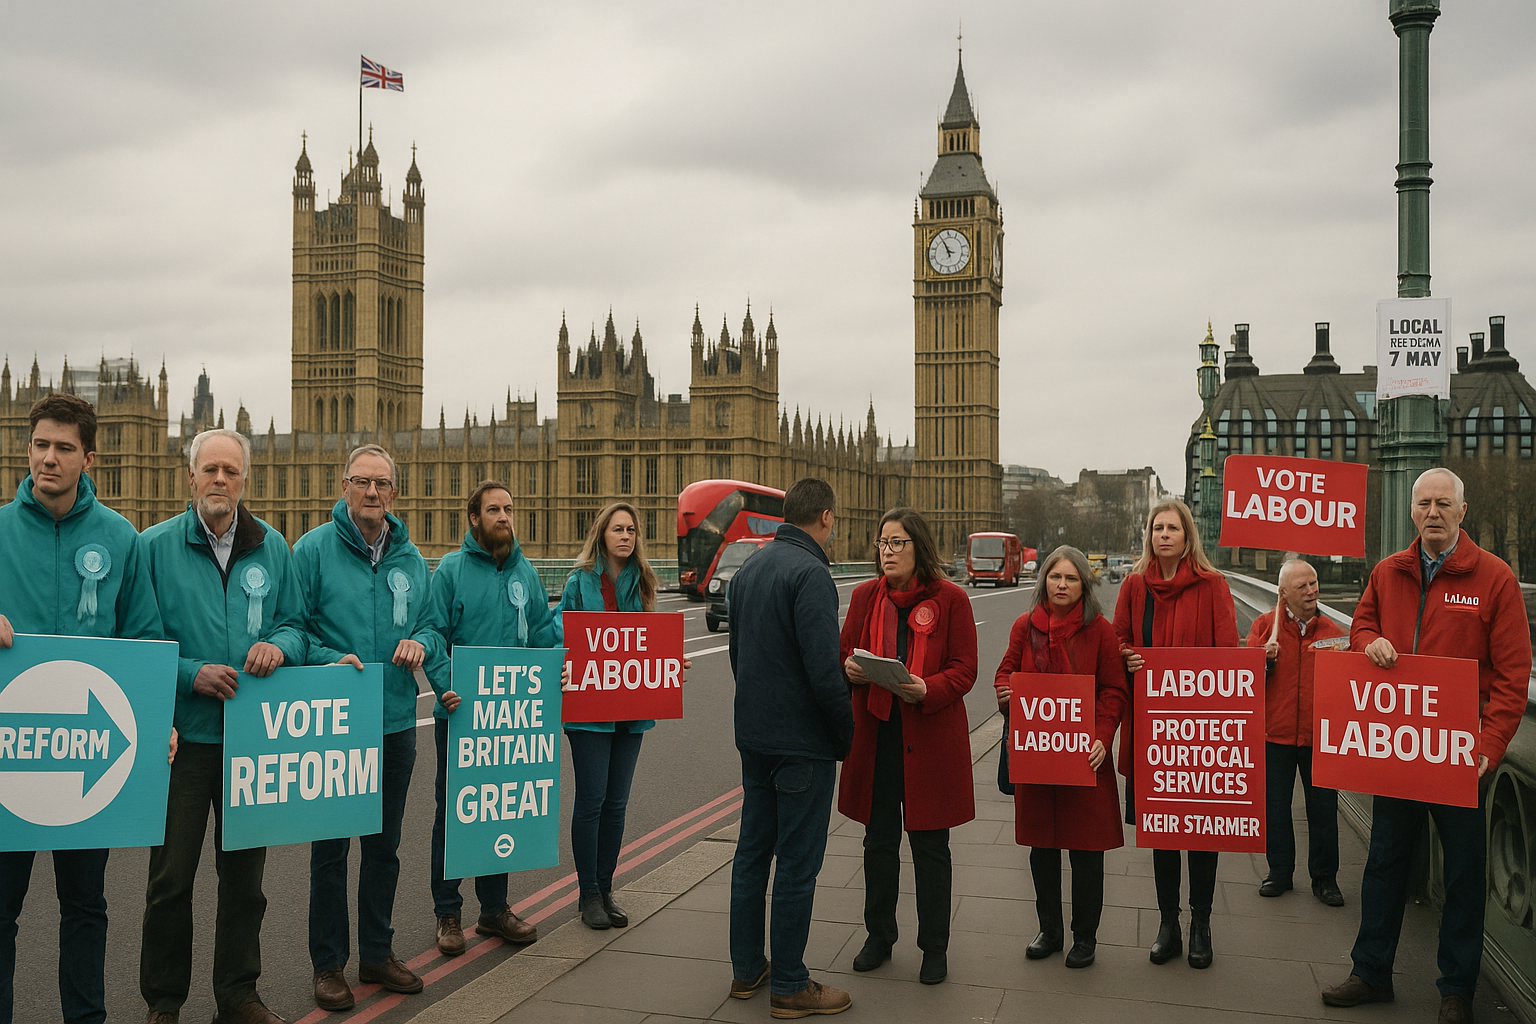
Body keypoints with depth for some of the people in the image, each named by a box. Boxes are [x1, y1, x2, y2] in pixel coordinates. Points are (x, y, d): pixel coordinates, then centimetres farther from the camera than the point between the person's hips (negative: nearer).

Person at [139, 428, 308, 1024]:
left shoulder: (272, 548, 7)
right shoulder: (156, 546, -2)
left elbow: (296, 623, 10)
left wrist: (278, 646, -12)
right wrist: (191, 675, -15)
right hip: (184, 732, -2)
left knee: (244, 873, 12)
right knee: (172, 875, 4)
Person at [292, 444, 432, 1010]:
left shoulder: (410, 557, 8)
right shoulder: (313, 549, -6)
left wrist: (419, 644, -7)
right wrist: (329, 658, -21)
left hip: (396, 720, 4)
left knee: (384, 844, 15)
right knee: (330, 845, 6)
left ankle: (378, 952, 30)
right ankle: (328, 963, 21)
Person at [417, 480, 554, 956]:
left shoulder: (525, 572, 9)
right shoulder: (451, 569, -5)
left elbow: (544, 633, 9)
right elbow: (433, 632, -11)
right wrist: (444, 685, -25)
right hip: (460, 712, -4)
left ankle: (494, 908, 26)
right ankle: (448, 913, 18)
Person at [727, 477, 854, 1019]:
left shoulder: (748, 569, 10)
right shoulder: (810, 573, -18)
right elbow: (823, 669, -23)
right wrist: (845, 733, -11)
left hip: (753, 735, 9)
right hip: (803, 742, -9)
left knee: (752, 851, 16)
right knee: (797, 863, 1)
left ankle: (746, 968, 27)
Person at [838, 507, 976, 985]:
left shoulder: (950, 598, -5)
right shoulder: (864, 596, 6)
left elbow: (964, 669, -5)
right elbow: (845, 654, 11)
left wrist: (927, 690, -23)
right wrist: (850, 669, -13)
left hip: (931, 738, -3)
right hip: (875, 734, 4)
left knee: (930, 846, 7)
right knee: (879, 840, 14)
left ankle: (935, 947, 23)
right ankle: (879, 936, 31)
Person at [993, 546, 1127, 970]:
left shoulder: (1099, 629, -3)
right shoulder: (1025, 626, 5)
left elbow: (1114, 690, -3)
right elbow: (1007, 671, 14)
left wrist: (1102, 738, -15)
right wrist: (1006, 690, -10)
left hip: (1084, 753, -3)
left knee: (1086, 847, 4)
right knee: (1041, 843, 11)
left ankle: (1085, 935, 20)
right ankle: (1049, 930, 27)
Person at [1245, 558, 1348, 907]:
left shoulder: (1331, 631, 5)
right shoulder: (1265, 626, 2)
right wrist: (1266, 660, -20)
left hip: (1320, 734, 0)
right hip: (1275, 733, 0)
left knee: (1323, 808, 6)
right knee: (1275, 806, 9)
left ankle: (1324, 878, 19)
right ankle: (1279, 872, 23)